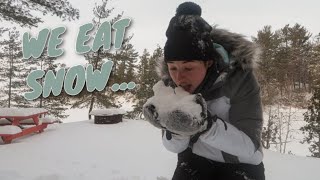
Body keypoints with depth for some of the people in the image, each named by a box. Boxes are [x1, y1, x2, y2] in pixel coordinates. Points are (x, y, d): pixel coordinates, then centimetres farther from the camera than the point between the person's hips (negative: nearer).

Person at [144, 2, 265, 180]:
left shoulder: (239, 77, -25)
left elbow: (250, 146, -25)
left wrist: (208, 125, -41)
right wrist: (175, 129, -33)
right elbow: (175, 146, -10)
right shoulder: (171, 83, -16)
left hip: (240, 164, -2)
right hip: (196, 159, 3)